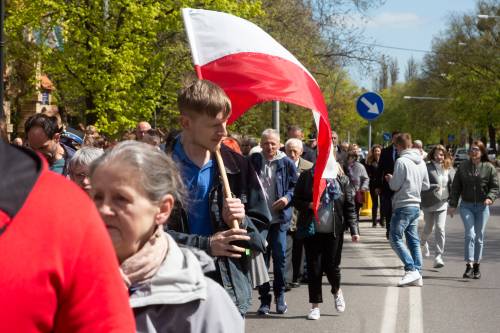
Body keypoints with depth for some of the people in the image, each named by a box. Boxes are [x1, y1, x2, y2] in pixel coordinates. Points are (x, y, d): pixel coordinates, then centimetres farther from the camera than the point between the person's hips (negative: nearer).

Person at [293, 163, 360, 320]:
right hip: (312, 230, 0)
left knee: (332, 266, 1)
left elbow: (350, 207, 1)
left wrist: (354, 230, -6)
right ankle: (315, 306, 13)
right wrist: (308, 205, -17)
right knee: (314, 267, 2)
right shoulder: (307, 177, 1)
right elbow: (296, 200, 4)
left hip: (334, 231, 0)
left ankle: (337, 291, 34)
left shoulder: (342, 179, 1)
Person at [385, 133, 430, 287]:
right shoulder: (421, 162, 10)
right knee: (414, 240, 10)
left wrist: (390, 179, 6)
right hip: (416, 205, 8)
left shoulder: (401, 161, -13)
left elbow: (395, 186, -14)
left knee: (395, 238, -5)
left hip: (403, 206, -8)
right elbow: (426, 186, 15)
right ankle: (417, 275, 8)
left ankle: (411, 270, -15)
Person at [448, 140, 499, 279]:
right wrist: (452, 204, 3)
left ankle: (477, 267, 17)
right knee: (470, 234, -14)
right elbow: (456, 187, 8)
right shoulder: (463, 166, 4)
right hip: (466, 206, 0)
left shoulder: (489, 168, 1)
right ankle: (469, 265, -17)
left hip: (482, 207, 0)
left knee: (479, 236, 7)